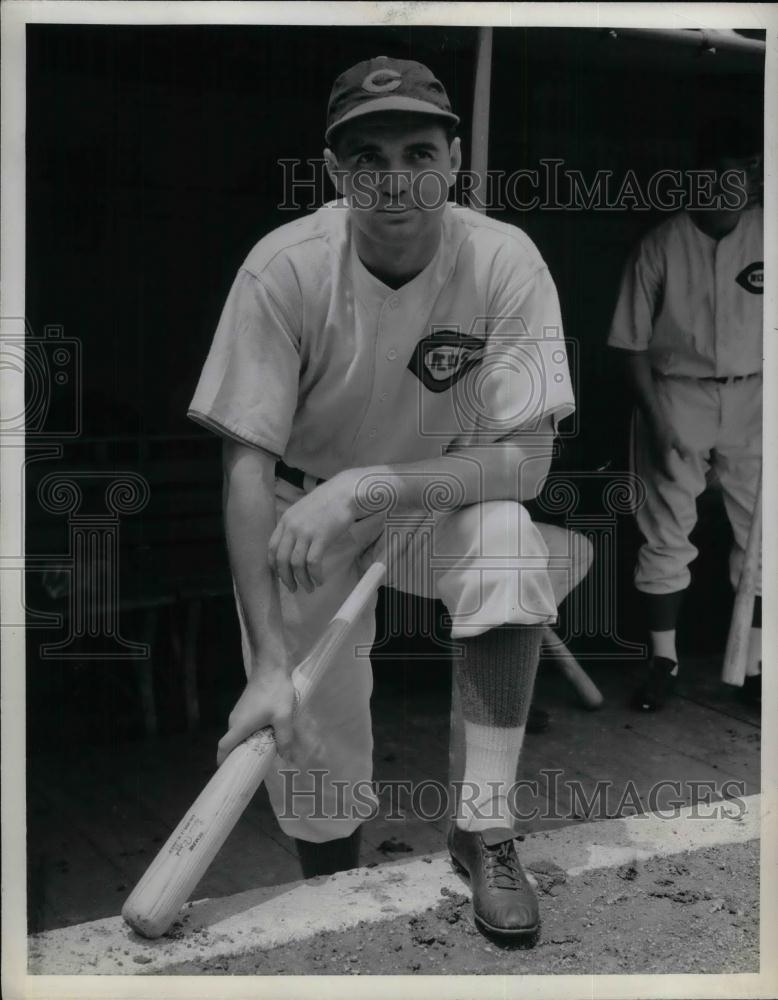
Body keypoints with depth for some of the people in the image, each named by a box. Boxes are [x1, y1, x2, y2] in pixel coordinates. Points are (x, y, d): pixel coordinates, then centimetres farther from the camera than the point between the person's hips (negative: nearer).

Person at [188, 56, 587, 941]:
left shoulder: (503, 261, -21)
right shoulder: (284, 270, -23)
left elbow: (526, 463, -24)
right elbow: (247, 469, -23)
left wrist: (366, 487, -36)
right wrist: (268, 662, -30)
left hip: (443, 498, 1)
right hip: (305, 513, 0)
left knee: (509, 540, -32)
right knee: (309, 751, -10)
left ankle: (484, 828, -15)